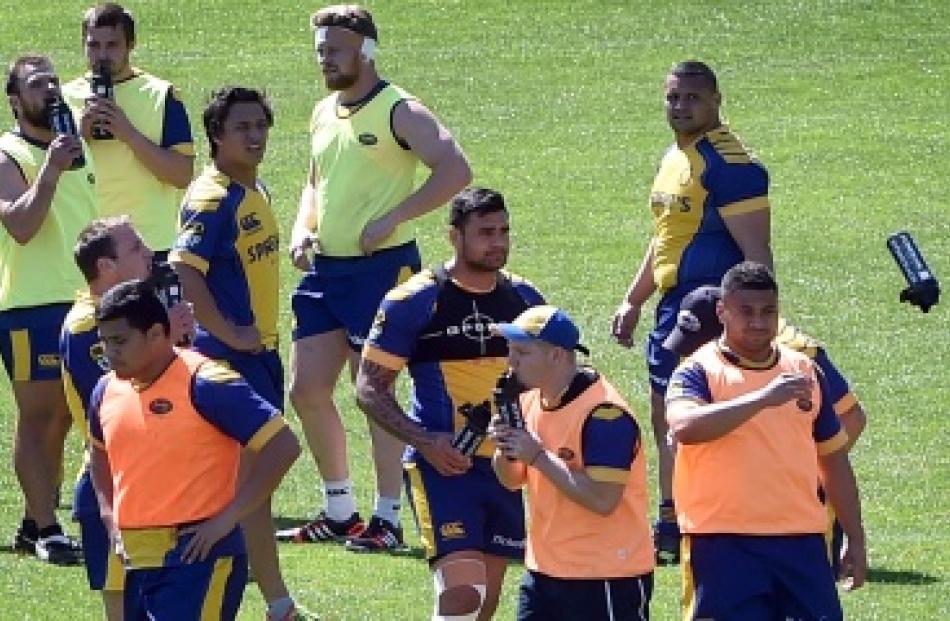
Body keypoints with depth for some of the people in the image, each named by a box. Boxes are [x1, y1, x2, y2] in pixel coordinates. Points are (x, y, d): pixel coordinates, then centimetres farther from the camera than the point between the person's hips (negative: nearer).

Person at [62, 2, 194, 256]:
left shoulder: (160, 95, 2)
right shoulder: (65, 98, 8)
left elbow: (183, 174, -6)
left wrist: (129, 134, -15)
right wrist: (81, 134, -12)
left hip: (152, 245, -2)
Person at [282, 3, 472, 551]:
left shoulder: (398, 111, -11)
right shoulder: (325, 113, 14)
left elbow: (456, 171, -22)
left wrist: (391, 219, -23)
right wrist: (303, 229, 8)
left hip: (380, 266, -8)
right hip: (326, 268, 8)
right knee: (307, 389, 7)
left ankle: (387, 518, 2)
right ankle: (339, 510, 19)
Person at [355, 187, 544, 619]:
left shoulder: (524, 299, 10)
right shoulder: (416, 301, -7)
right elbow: (370, 388, -5)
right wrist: (423, 441, -18)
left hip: (505, 468, 6)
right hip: (443, 466, -6)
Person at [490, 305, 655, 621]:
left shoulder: (605, 413, -20)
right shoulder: (530, 402, 7)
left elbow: (602, 500, -27)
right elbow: (512, 480, 16)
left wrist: (538, 456, -23)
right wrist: (504, 450, -8)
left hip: (608, 579, -9)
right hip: (544, 571, 9)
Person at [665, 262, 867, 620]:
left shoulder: (804, 372, 14)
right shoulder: (698, 372, -3)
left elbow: (833, 459, 21)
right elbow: (684, 427, -25)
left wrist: (855, 540, 18)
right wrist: (762, 398, -31)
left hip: (801, 540, 4)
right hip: (723, 542, -4)